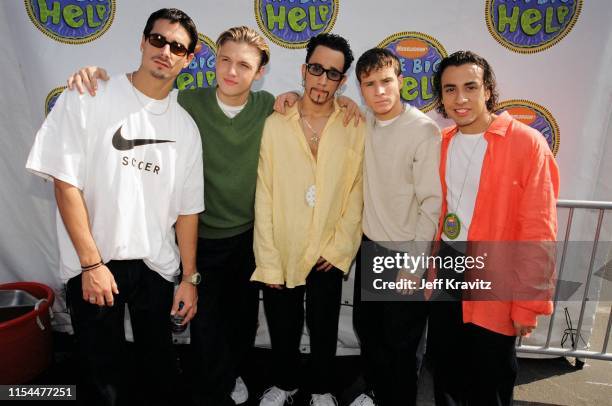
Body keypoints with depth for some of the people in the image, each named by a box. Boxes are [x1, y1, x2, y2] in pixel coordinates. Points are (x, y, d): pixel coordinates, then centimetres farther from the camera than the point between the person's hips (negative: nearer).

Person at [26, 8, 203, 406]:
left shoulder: (185, 126, 3)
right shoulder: (88, 99, -6)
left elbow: (187, 208, 4)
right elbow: (65, 182, -10)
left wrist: (190, 278, 4)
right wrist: (92, 263, -13)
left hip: (156, 265, 3)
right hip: (94, 263, -2)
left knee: (160, 361, 17)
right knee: (104, 368, 13)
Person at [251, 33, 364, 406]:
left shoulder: (356, 130, -5)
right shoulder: (275, 124, -6)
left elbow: (358, 194, -2)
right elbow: (264, 197, -6)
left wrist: (339, 248, -8)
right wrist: (268, 261, -7)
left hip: (328, 256, 0)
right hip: (281, 253, 1)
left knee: (324, 330, 16)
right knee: (283, 330, 17)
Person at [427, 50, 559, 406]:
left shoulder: (528, 143, -14)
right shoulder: (442, 144, 3)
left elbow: (538, 233, -14)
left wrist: (528, 305, -12)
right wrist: (432, 268, 8)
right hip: (446, 277, 5)